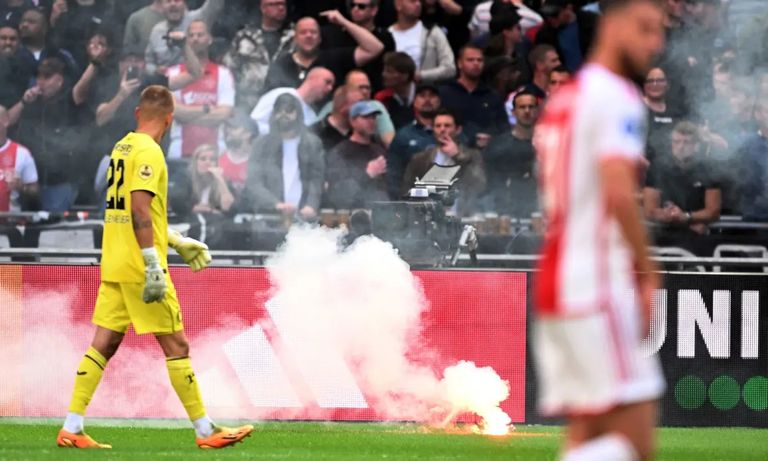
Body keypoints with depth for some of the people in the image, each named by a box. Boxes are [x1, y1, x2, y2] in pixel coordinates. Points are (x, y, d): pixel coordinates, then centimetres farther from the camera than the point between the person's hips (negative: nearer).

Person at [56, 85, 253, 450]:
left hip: (113, 267, 9)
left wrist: (177, 242, 27)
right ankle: (205, 431, 1)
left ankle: (71, 429, 4)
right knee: (176, 346, -3)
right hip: (140, 268, -9)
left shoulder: (122, 148, 15)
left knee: (103, 344, 7)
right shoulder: (148, 152, -12)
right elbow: (140, 209, -22)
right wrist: (153, 263, -25)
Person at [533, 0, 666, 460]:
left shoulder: (562, 100, 19)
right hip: (601, 290, -9)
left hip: (555, 286, 9)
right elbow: (618, 193, -21)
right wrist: (648, 272, -12)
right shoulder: (617, 96, -9)